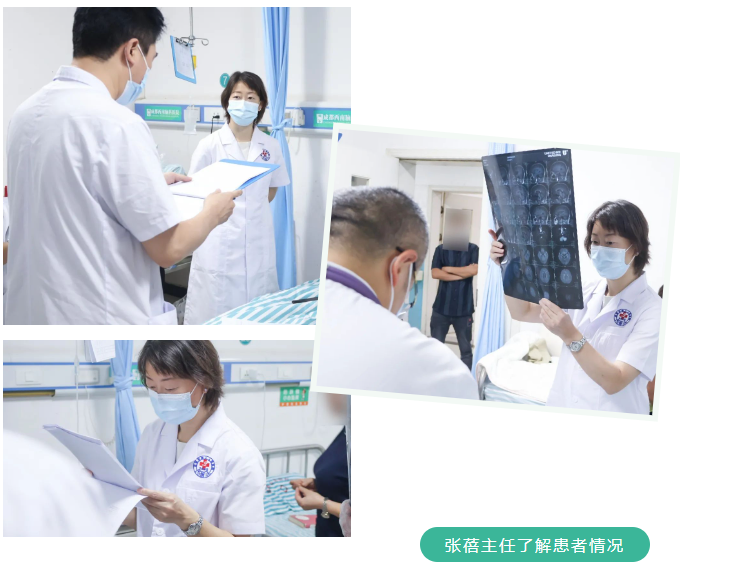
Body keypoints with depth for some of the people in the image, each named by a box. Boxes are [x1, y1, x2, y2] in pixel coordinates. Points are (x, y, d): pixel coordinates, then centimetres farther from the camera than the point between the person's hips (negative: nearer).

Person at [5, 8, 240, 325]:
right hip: (101, 318, -7)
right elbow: (168, 248, -16)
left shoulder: (26, 112, 4)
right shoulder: (117, 124, -20)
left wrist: (150, 184, 24)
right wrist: (213, 212, 2)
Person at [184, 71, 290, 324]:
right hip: (218, 245, -3)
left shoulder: (271, 147, 4)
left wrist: (252, 212, 9)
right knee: (213, 318, 1)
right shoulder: (209, 145, -4)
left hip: (258, 244, 3)